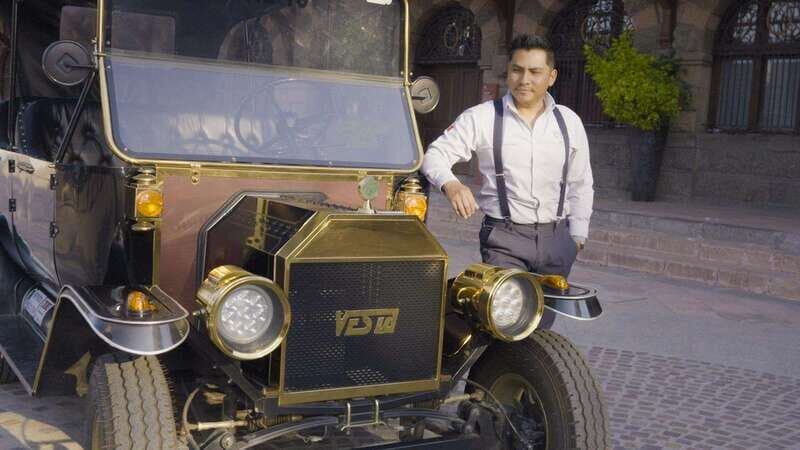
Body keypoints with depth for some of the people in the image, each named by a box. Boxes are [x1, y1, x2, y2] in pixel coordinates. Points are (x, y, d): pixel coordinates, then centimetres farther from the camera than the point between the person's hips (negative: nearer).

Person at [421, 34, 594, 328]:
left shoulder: (569, 122, 9)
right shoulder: (481, 118, -2)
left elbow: (580, 185, 15)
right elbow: (436, 154, -5)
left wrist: (577, 235, 11)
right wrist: (451, 185, -26)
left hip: (556, 238, 4)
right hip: (504, 238, -3)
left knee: (541, 327, 9)